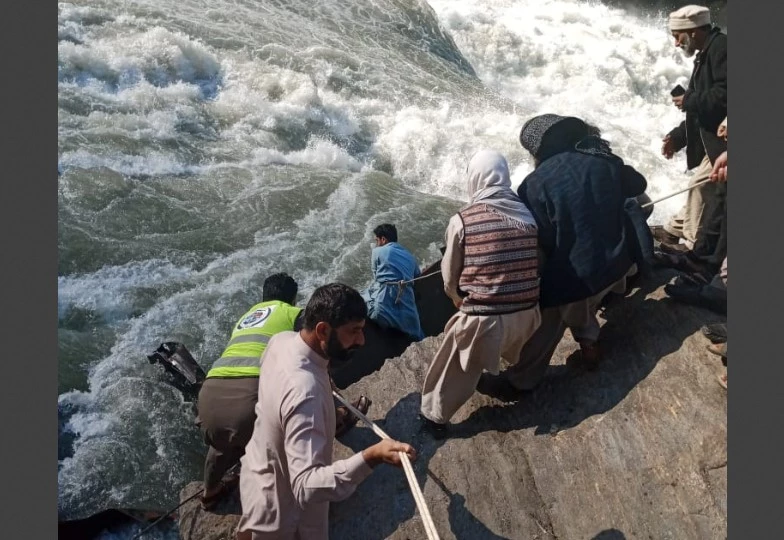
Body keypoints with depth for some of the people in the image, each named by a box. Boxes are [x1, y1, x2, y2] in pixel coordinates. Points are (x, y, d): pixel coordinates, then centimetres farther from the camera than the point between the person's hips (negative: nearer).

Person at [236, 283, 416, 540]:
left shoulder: (282, 340, -15)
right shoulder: (304, 392, -43)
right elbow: (306, 486, -47)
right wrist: (371, 457, -57)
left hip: (260, 471, 7)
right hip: (280, 507, -7)